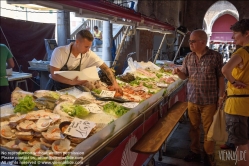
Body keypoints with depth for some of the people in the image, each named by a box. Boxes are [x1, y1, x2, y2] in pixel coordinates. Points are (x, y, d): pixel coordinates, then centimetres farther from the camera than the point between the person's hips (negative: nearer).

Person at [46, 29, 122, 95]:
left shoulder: (89, 55, -11)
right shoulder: (59, 52, -18)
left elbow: (105, 68, -7)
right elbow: (54, 75, -20)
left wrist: (115, 83, -21)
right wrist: (72, 82, -33)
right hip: (55, 89, -2)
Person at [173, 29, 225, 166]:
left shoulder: (215, 56, -9)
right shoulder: (188, 57, 3)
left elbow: (221, 78, -5)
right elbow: (184, 76, 10)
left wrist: (221, 96, -7)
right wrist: (178, 72, -12)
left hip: (209, 101, -4)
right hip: (192, 100, 4)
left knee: (208, 130, 9)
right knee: (194, 128, 15)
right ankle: (195, 152, 33)